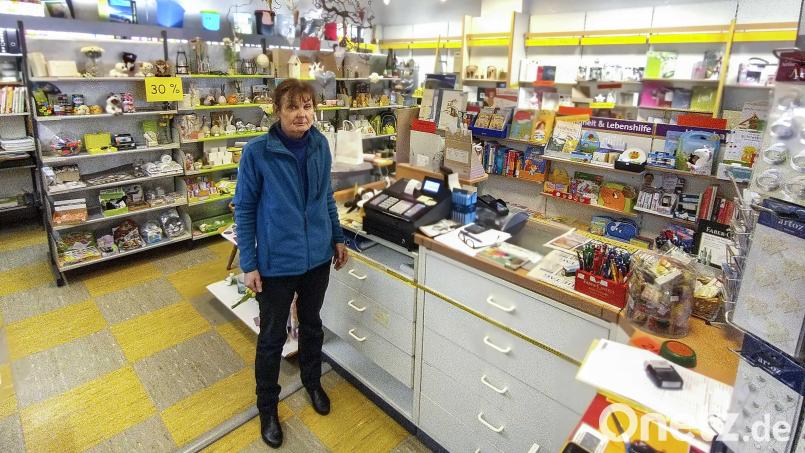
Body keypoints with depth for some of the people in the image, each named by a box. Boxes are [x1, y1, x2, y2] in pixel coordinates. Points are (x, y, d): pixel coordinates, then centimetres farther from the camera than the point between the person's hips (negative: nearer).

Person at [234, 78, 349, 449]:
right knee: (272, 336, 12)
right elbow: (244, 209, -9)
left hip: (318, 256, 4)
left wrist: (337, 238, 12)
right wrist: (249, 264, -10)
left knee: (311, 323, 23)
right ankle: (267, 407, 36)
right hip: (276, 261, -4)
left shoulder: (320, 145, -3)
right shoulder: (257, 152, -15)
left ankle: (312, 381, 49)